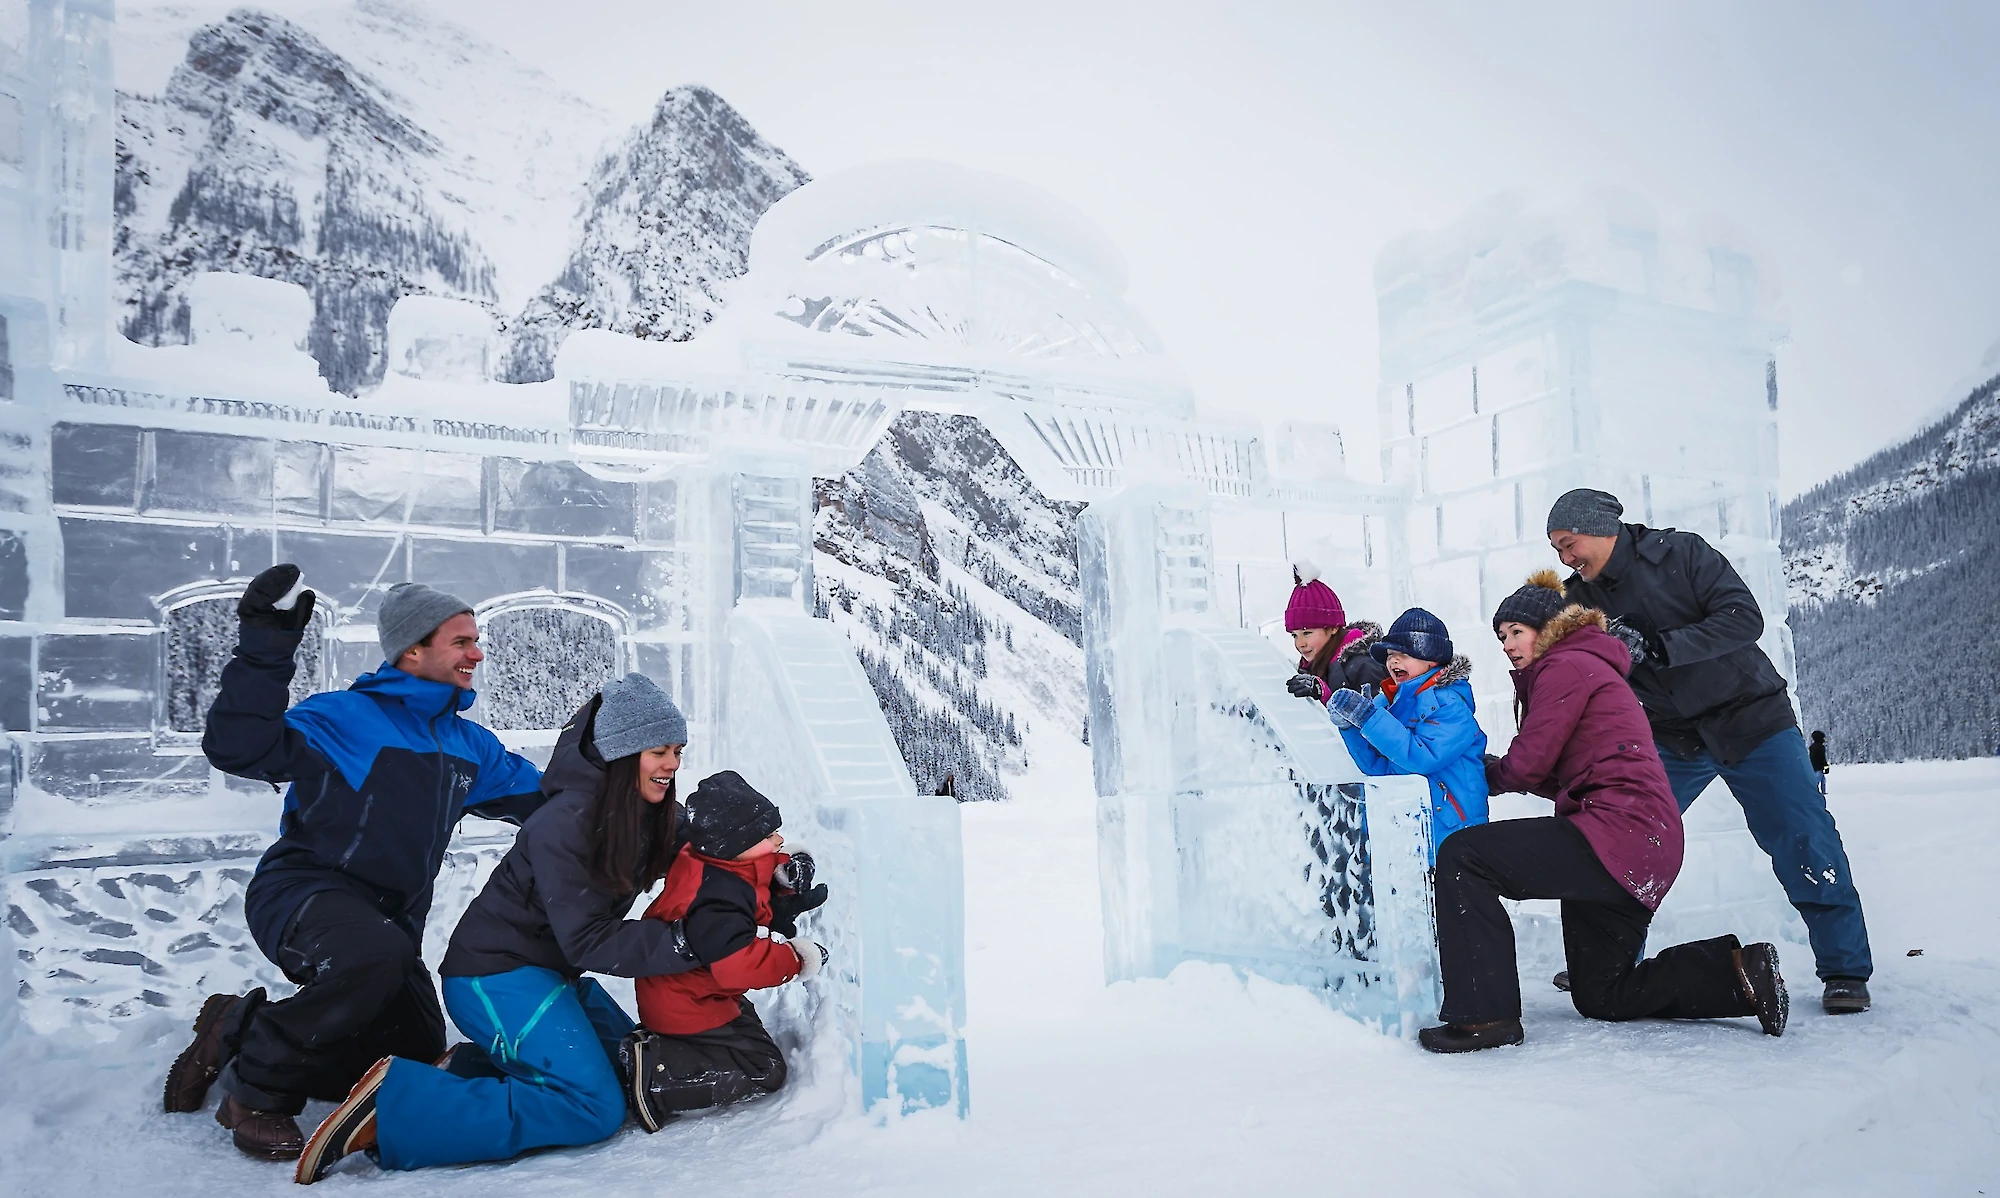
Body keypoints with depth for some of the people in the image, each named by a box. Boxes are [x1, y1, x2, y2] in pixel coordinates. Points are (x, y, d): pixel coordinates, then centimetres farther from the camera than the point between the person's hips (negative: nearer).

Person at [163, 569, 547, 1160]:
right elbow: (237, 748, -25)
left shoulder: (469, 744, 11)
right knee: (377, 954, -40)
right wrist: (266, 647, -31)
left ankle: (240, 1029, 20)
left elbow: (544, 800, 17)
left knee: (417, 1059, 6)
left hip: (390, 917, 8)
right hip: (302, 892, -8)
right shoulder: (347, 718, -12)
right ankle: (256, 1089, -14)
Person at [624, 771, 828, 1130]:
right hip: (688, 1007, -10)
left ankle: (657, 1047, 13)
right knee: (765, 1070, -8)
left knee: (750, 1026, 30)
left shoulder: (713, 861, -4)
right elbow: (738, 962, -40)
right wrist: (796, 959, -27)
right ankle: (656, 1079, -14)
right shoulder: (718, 899, -34)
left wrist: (785, 874, -10)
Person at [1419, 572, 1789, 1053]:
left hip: (1619, 832, -11)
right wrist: (1500, 771, 9)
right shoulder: (1586, 665, 27)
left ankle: (1485, 1013, -19)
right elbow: (1558, 776, 23)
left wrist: (1489, 771, 12)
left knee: (1461, 856, -18)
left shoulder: (1565, 665, -5)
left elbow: (1528, 763, -9)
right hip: (1646, 851, 11)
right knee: (1600, 997, 18)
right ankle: (1735, 968, 11)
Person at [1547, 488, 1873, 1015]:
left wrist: (1654, 646, -31)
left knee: (1803, 842, -9)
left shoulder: (1682, 553, -12)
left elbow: (1743, 619, -22)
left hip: (1749, 721, -4)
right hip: (1670, 740, 4)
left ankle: (1845, 969, 7)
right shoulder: (1583, 599, 0)